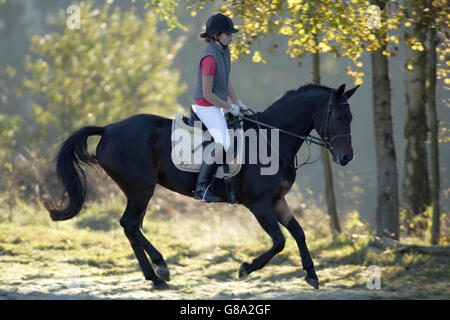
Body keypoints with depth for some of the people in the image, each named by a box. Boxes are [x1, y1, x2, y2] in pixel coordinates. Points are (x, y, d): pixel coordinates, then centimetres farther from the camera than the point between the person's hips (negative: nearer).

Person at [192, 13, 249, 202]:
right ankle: (201, 188, -24)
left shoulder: (225, 51, 7)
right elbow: (207, 94, -22)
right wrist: (230, 107, -13)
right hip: (207, 107, -10)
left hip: (220, 105, 10)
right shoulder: (210, 58, -23)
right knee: (222, 143, -27)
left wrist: (237, 103, 9)